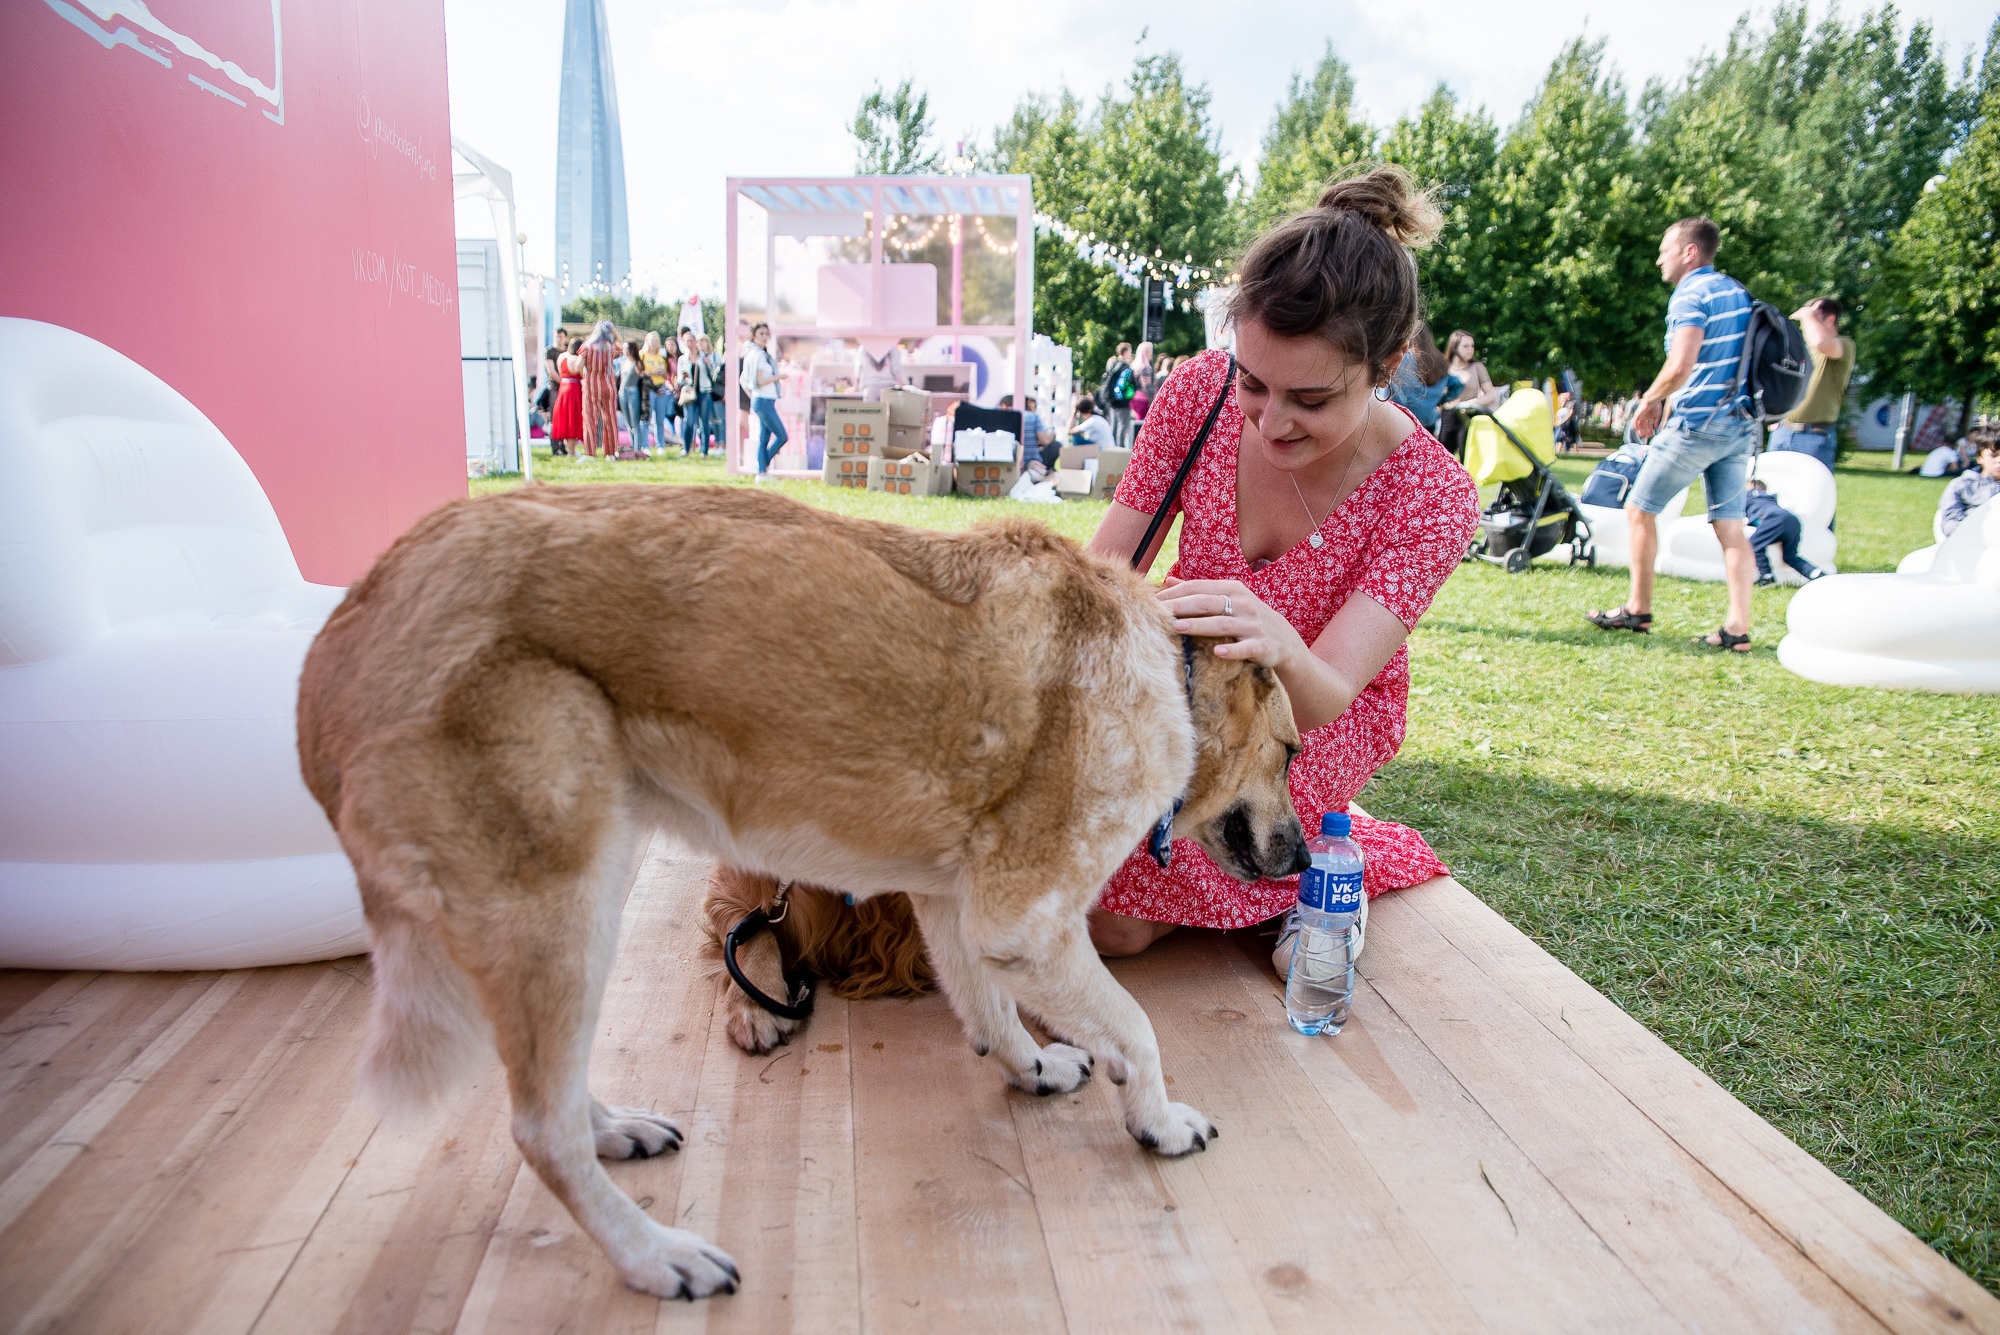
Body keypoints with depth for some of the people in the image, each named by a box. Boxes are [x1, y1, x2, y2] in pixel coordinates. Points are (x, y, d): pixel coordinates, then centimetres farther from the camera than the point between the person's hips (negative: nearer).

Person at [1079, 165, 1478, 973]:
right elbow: (1104, 573, -13)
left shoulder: (1432, 497, -24)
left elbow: (1324, 700, -32)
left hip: (1322, 718, -3)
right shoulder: (1202, 392, -17)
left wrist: (1281, 648, -58)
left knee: (1116, 920, -25)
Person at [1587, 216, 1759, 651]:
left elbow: (1681, 366, -25)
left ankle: (1638, 610, 12)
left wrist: (1650, 400, -8)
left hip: (1697, 423, -8)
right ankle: (1738, 628, 1)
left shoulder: (1690, 294, -11)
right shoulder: (1737, 291, 16)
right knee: (1730, 525, 5)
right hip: (1741, 426, 8)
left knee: (1639, 509, 6)